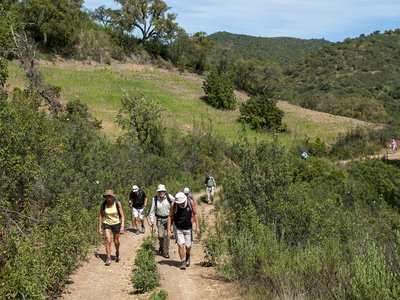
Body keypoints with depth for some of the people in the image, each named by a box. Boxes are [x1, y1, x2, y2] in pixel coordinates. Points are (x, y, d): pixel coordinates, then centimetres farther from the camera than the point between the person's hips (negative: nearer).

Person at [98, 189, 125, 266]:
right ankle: (108, 258, -7)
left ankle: (117, 253, 43)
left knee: (116, 241, 13)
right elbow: (101, 216, 1)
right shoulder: (103, 204, -11)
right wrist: (100, 227, 0)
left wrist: (122, 227, -18)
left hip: (116, 224, 0)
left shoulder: (117, 203, -15)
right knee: (108, 241, -15)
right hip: (106, 224, 0)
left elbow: (122, 216, -12)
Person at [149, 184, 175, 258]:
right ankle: (161, 246, 35)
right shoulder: (155, 199, -9)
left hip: (168, 218, -1)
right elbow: (152, 210, 0)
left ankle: (165, 252, 9)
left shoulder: (169, 197, -13)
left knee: (167, 235, -3)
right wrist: (151, 220, -3)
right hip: (160, 219, 1)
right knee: (160, 235, 3)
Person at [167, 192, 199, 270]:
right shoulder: (174, 205, -17)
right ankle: (183, 262, 6)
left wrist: (197, 226, -3)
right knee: (181, 245, -8)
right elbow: (170, 216, -6)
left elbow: (195, 214, -3)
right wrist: (169, 229, -9)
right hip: (178, 228, -1)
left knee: (188, 246, 5)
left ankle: (188, 255, 37)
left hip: (188, 228, 1)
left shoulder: (190, 202, -15)